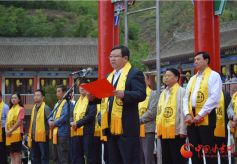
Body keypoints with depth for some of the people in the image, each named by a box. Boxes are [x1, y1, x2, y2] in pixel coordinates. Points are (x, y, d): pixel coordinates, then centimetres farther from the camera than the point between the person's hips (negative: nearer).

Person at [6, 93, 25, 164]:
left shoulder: (21, 109, -2)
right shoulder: (10, 110, 20)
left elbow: (19, 122, -11)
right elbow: (7, 122, 14)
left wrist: (10, 131, -13)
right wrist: (6, 130, -5)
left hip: (17, 133, -7)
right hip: (9, 135, 7)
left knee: (17, 153, -8)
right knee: (11, 153, 5)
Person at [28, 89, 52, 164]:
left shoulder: (46, 108, -9)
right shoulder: (34, 108, 16)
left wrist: (48, 132, -16)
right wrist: (30, 135, 18)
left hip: (43, 138, -8)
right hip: (34, 138, 8)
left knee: (44, 157, -5)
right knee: (35, 158, 12)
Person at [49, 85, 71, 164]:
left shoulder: (66, 103, -7)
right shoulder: (57, 104, 22)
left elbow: (65, 117, -18)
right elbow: (52, 116, 21)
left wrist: (54, 123, -12)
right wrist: (50, 121, -1)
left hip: (62, 133, -10)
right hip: (55, 134, 10)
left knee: (63, 157, -11)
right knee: (56, 158, 13)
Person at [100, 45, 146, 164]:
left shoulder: (135, 74, -4)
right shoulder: (110, 75, 21)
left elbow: (141, 94, -16)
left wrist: (124, 94, -31)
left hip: (126, 126, -8)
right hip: (111, 126, 8)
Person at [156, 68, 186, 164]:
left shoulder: (181, 91, -6)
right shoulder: (163, 93, 17)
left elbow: (183, 112, -12)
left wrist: (182, 130, -16)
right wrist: (158, 129, 14)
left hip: (176, 131, -8)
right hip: (164, 131, 8)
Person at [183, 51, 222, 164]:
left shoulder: (214, 76, -1)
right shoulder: (192, 79, 21)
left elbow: (214, 98, -12)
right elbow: (186, 98, 16)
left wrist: (200, 115, -16)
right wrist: (187, 114, -3)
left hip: (206, 117, -7)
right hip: (191, 119, 7)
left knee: (209, 151, -6)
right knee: (194, 151, 6)